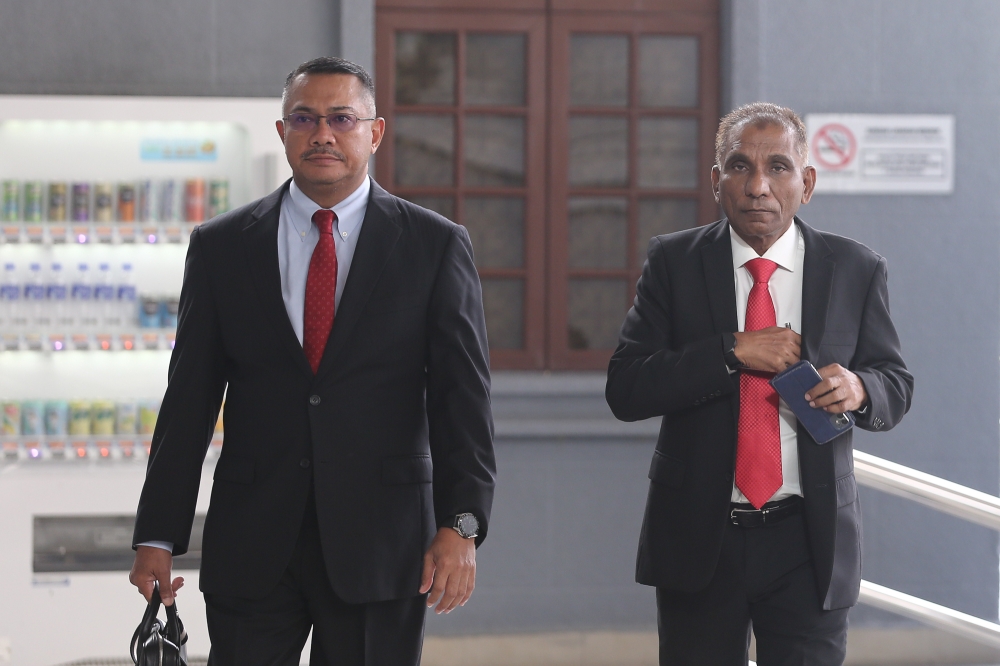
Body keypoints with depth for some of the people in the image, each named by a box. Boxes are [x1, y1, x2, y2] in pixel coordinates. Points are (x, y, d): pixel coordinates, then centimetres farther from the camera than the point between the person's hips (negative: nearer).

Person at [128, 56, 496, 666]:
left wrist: (460, 525, -13)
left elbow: (463, 395, -2)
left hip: (380, 543, -1)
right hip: (251, 546, 1)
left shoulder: (435, 245, 2)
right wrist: (158, 537, 1)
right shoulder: (221, 248, 7)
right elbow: (189, 400, 7)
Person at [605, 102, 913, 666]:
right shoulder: (673, 262, 0)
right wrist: (733, 351, -18)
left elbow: (897, 386, 9)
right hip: (699, 538, 0)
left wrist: (858, 388, -15)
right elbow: (625, 390, -7)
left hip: (811, 540, 0)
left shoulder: (857, 269, 3)